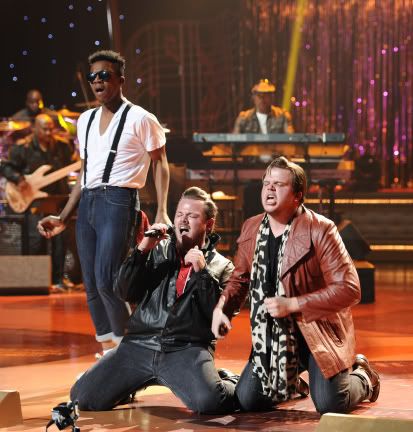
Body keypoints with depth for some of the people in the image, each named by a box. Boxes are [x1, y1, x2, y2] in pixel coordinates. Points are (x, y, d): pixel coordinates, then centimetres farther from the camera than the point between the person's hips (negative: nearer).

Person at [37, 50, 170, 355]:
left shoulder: (140, 119, -2)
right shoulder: (86, 120, 17)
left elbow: (160, 163, 1)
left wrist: (162, 212, -9)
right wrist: (63, 218, 18)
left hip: (118, 200, -7)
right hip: (86, 202, 7)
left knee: (106, 280, -16)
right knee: (91, 285, 6)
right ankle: (109, 352, 16)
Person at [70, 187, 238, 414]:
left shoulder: (221, 267, 9)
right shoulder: (157, 250, 16)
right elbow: (124, 292, 5)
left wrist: (202, 271, -9)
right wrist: (142, 249, -5)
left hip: (187, 349, -3)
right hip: (140, 344, 3)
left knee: (209, 402, -34)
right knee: (82, 398, -10)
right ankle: (138, 381, 18)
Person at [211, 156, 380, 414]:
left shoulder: (319, 230, -16)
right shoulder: (251, 228, 3)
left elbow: (349, 288, -20)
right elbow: (240, 278, 18)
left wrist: (292, 304, -25)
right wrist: (222, 308, -3)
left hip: (319, 330, -5)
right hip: (273, 334, 5)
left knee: (330, 405, -18)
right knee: (247, 400, -3)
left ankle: (362, 377, 18)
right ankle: (291, 382, 30)